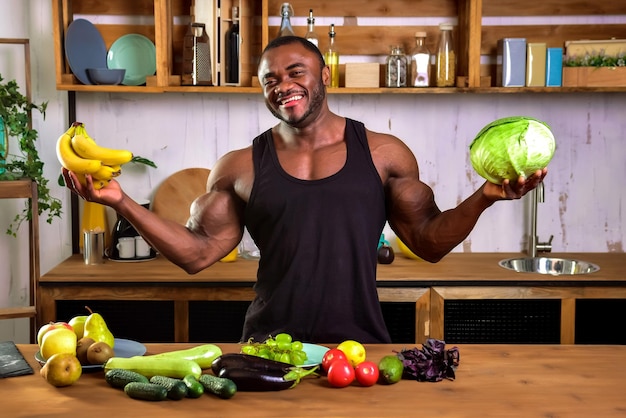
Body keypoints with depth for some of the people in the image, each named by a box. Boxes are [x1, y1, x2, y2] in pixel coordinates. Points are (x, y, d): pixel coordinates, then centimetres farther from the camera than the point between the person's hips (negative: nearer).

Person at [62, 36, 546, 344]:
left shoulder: (384, 154, 3)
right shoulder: (241, 168, 5)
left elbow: (430, 241, 5)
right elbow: (198, 252, 4)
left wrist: (484, 197, -10)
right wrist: (121, 201, -4)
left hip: (361, 342, 0)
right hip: (270, 346, 1)